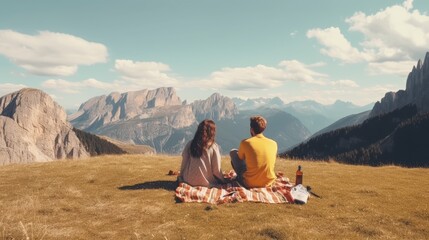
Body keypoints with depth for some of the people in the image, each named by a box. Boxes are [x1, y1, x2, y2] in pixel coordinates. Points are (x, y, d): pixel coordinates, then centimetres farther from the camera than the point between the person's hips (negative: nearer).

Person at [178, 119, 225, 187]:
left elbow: (184, 163, 0)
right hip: (206, 183, -3)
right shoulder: (214, 147, -12)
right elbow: (216, 169, -9)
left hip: (189, 181, 3)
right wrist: (223, 181, 8)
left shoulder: (190, 144, -4)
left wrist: (180, 176, 15)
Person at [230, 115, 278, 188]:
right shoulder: (273, 143, -5)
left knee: (233, 152, 14)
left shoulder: (245, 143, -14)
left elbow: (240, 158, 7)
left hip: (249, 183, -4)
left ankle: (239, 177, 28)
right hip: (268, 182, 4)